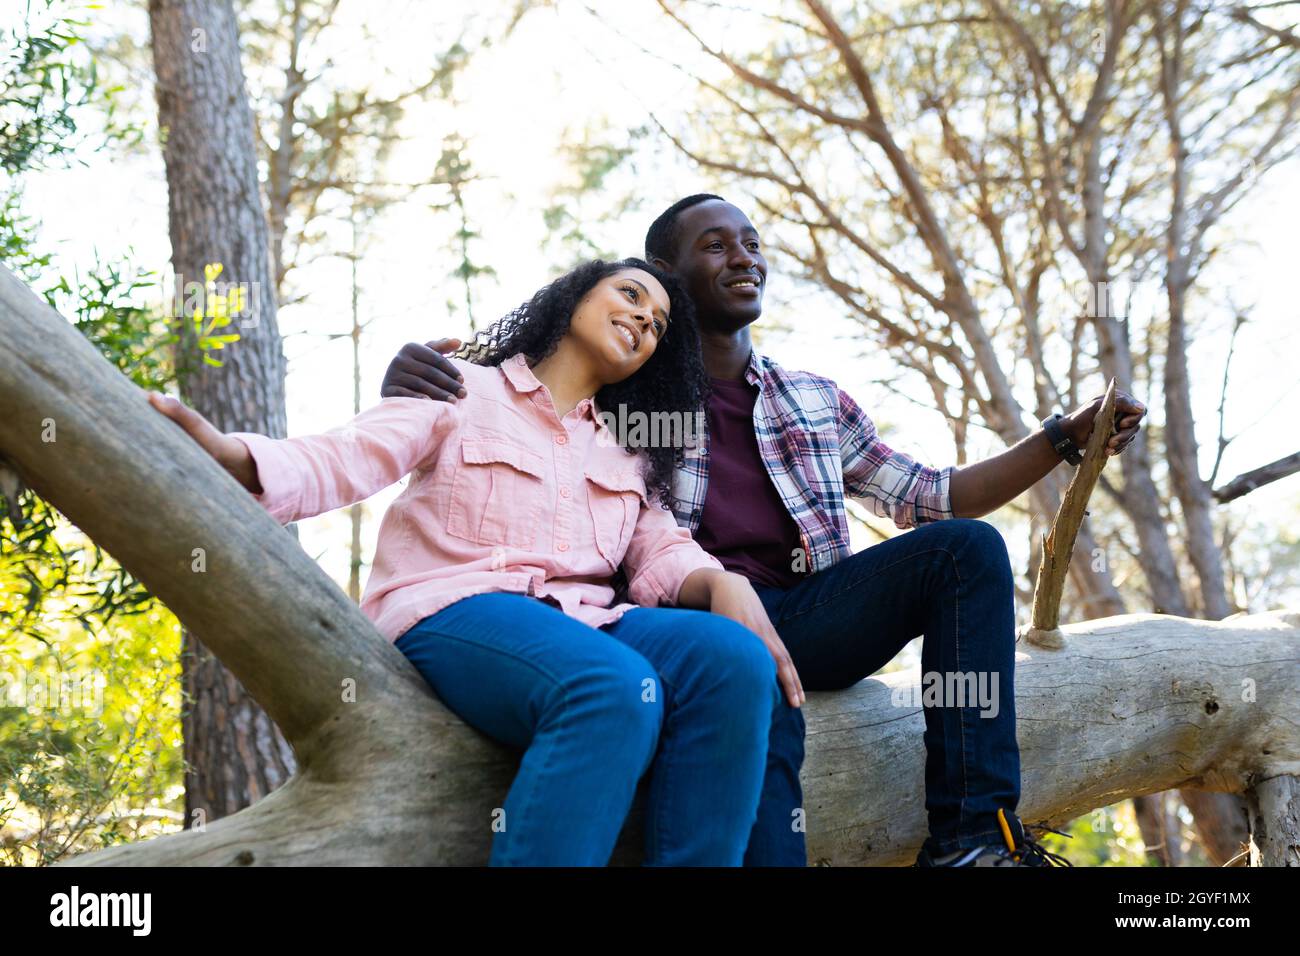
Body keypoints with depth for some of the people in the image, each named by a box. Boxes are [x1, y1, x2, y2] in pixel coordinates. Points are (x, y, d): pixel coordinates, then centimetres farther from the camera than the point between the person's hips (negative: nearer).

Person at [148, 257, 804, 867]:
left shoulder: (629, 454, 28)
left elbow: (661, 552, 13)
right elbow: (342, 462, -1)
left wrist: (723, 584, -12)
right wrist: (221, 451, -22)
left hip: (581, 623, 5)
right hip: (455, 613, -5)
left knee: (733, 661, -28)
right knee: (616, 688, -38)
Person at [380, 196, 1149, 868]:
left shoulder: (816, 401, 24)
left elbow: (931, 498, 24)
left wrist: (1065, 439, 16)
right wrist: (407, 379, -14)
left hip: (807, 615, 4)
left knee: (967, 546, -20)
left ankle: (972, 832, -27)